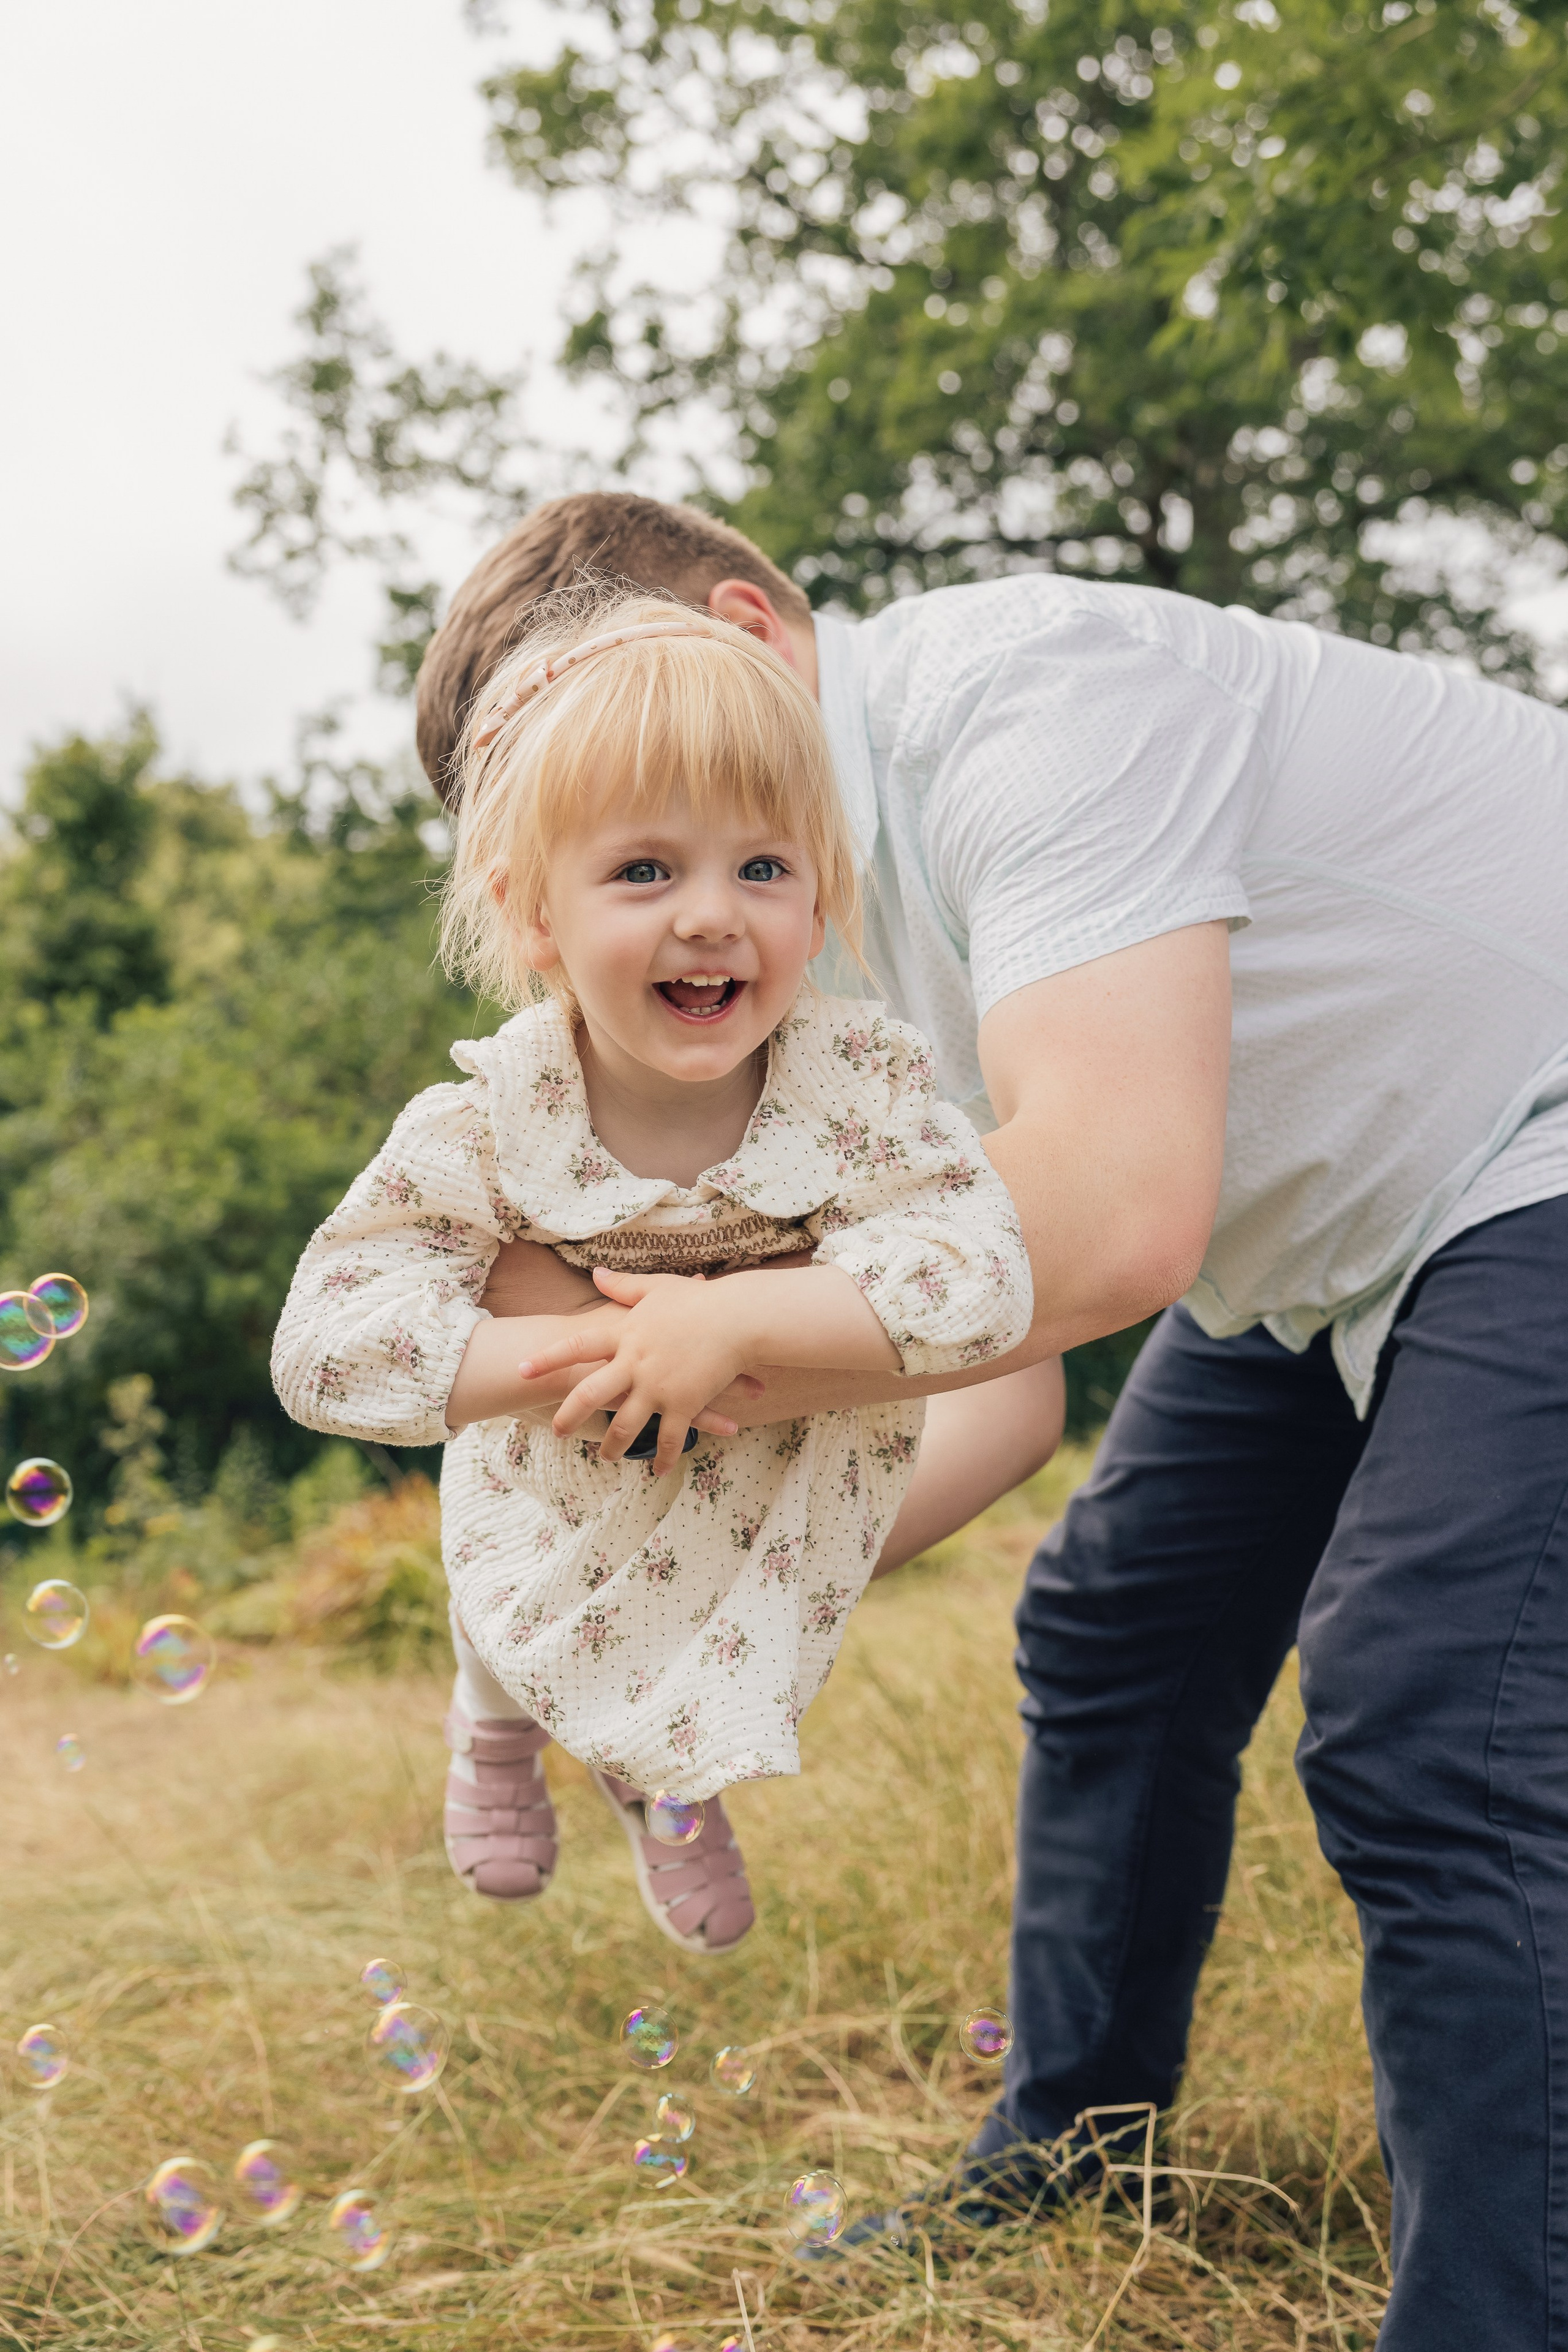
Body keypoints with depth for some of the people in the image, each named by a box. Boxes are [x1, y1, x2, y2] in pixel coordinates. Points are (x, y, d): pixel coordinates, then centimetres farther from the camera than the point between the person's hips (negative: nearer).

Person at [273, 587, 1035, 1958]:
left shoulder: (863, 1084, -34)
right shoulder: (486, 1130, -32)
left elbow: (980, 1276, -44)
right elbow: (327, 1343, -30)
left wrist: (729, 1318, -50)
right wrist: (562, 1353, -42)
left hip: (790, 1501, 1)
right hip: (569, 1498, -1)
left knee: (719, 1690, 28)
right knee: (519, 1638, 27)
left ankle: (675, 1784, 65)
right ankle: (497, 1724, 66)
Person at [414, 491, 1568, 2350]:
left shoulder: (1023, 686, -28)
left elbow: (1109, 1217, -39)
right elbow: (1005, 1384, 3)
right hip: (1335, 1238, 10)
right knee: (1118, 1628, 14)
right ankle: (1058, 2184, 32)